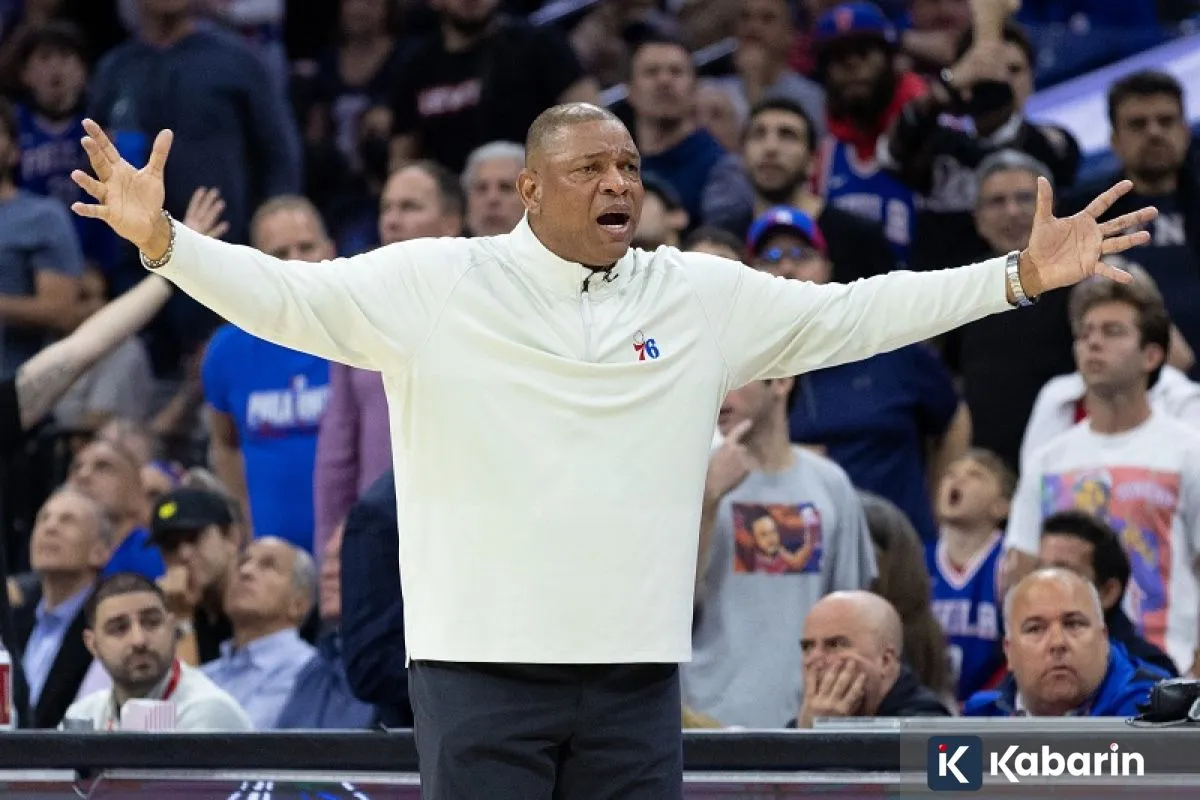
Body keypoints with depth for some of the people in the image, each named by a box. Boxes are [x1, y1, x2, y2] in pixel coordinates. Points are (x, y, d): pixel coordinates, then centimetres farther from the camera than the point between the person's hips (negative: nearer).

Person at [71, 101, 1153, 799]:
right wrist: (162, 240, -24)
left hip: (637, 668, 3)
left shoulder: (704, 296, 8)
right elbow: (284, 295, -8)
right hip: (481, 660, -3)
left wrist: (1022, 276, 5)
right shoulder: (434, 284, -1)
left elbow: (856, 314, 11)